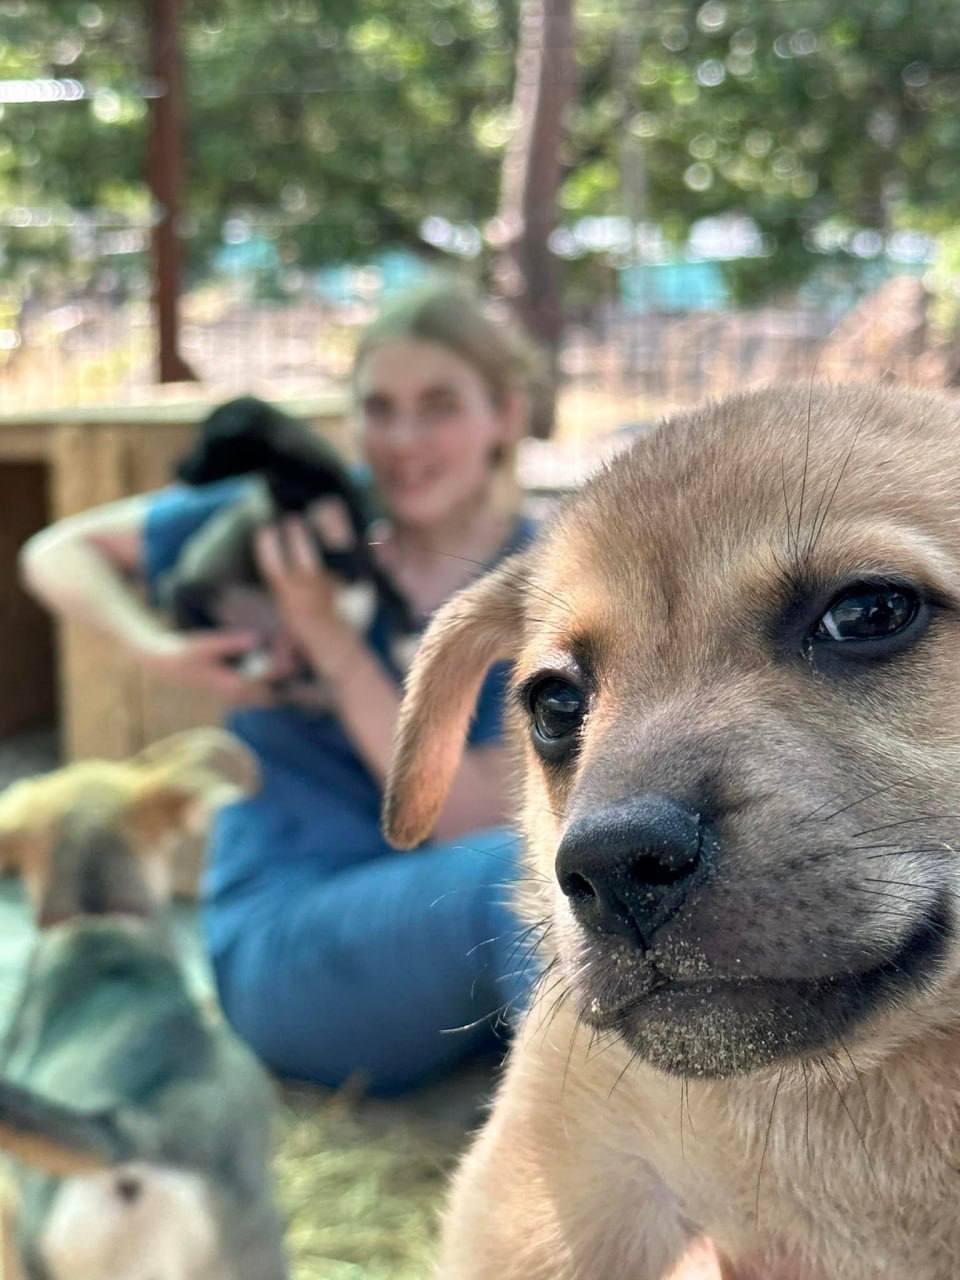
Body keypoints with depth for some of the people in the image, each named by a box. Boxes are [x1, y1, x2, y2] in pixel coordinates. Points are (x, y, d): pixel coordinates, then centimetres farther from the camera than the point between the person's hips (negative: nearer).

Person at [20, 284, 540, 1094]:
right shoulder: (303, 511, -2)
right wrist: (162, 651, -14)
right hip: (286, 934, -3)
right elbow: (57, 554, 6)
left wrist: (330, 640, -18)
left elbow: (474, 823, -13)